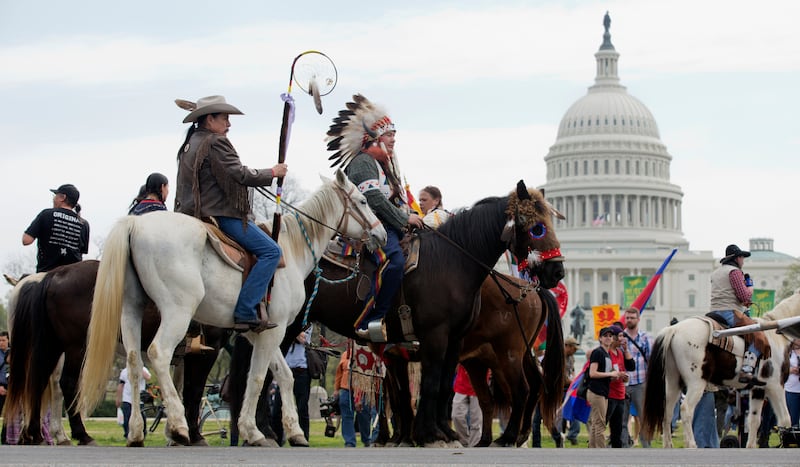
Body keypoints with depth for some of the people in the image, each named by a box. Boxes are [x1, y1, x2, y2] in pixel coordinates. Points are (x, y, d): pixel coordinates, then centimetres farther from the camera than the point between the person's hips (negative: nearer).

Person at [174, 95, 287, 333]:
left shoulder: (190, 144, 17)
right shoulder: (216, 143, -13)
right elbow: (240, 174, -18)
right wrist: (272, 173, -5)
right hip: (221, 214, -11)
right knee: (271, 251, -15)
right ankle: (245, 312, -23)